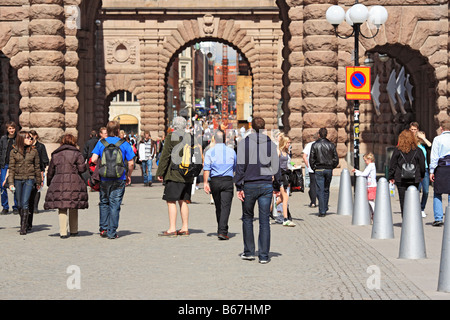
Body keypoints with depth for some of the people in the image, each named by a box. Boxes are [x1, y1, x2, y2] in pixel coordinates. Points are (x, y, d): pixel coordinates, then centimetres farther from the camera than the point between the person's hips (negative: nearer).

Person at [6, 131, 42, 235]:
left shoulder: (34, 151, 3)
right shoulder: (14, 152, 2)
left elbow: (37, 167, 10)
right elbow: (11, 168, 3)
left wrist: (38, 182, 13)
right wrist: (11, 182, -5)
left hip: (29, 179, -1)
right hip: (17, 179, 1)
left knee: (25, 203, -12)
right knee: (19, 204, 7)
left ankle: (24, 227, -9)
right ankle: (23, 221, 28)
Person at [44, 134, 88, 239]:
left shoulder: (55, 155, 13)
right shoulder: (76, 153, 2)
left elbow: (50, 172, 16)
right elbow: (82, 168, -6)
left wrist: (49, 183, 28)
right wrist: (84, 163, 16)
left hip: (58, 183, 1)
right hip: (74, 183, -1)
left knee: (62, 208, 2)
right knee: (73, 208, 11)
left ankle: (63, 232, -6)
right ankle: (73, 231, 19)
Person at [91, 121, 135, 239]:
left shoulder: (101, 143, 1)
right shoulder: (124, 144, -2)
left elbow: (94, 159, -7)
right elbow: (131, 163, -3)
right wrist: (129, 176, 13)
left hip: (104, 179, 1)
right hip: (119, 180, -1)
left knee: (104, 203, 16)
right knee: (115, 205, 2)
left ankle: (103, 228, 14)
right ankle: (112, 232, 1)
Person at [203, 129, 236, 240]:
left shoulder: (210, 151, 1)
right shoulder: (231, 151, 7)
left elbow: (206, 168, -8)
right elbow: (235, 168, 19)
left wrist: (205, 182, -9)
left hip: (214, 181, 1)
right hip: (228, 181, -1)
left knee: (218, 207, 14)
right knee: (225, 206, -7)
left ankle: (221, 230, 24)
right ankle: (222, 231, -19)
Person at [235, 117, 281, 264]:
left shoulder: (244, 143, -3)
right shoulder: (271, 144, 4)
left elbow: (240, 166, -6)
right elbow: (276, 167, 5)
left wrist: (239, 187, -3)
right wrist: (277, 187, 14)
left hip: (249, 185, -1)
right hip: (266, 185, 1)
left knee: (247, 218, 14)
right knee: (264, 221, 3)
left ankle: (249, 252, 16)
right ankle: (264, 256, 2)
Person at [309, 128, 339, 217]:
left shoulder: (315, 145, -3)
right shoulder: (331, 145, 3)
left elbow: (311, 159, -4)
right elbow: (336, 159, 2)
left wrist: (314, 168, 8)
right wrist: (331, 167, 14)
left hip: (319, 170, -3)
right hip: (329, 170, 3)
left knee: (320, 191, -2)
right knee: (326, 190, 16)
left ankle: (322, 211, -6)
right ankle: (325, 209, 22)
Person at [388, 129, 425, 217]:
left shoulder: (397, 150, -2)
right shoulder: (417, 151, 0)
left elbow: (392, 165, 1)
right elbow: (422, 165, 9)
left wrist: (391, 177, 11)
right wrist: (422, 176, 24)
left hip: (401, 179, -1)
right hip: (414, 180, 1)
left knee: (403, 200, 3)